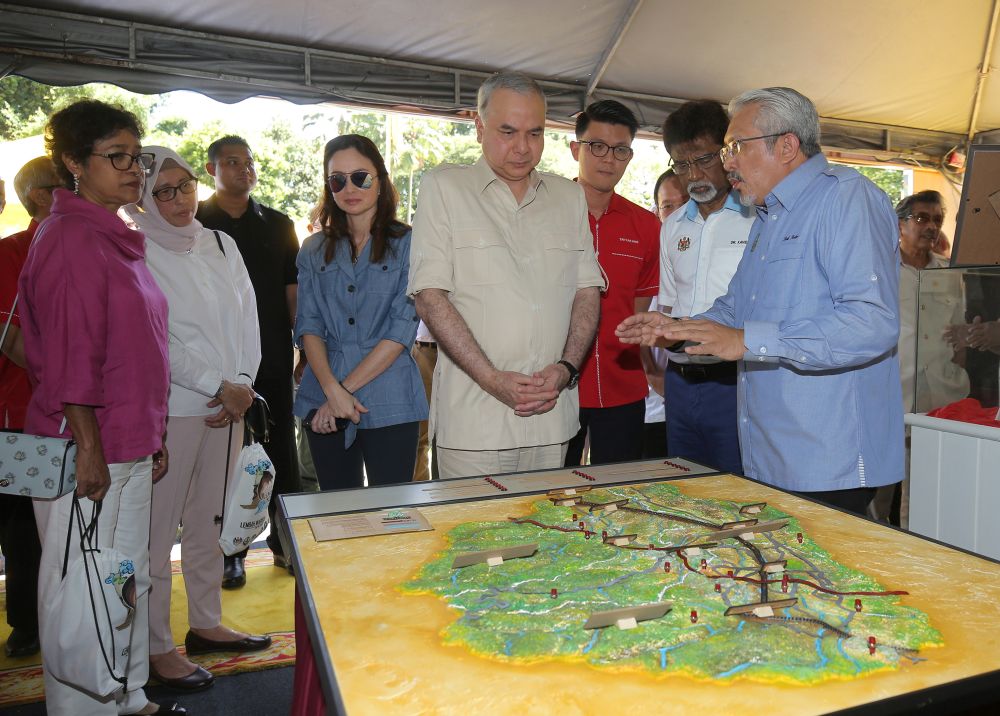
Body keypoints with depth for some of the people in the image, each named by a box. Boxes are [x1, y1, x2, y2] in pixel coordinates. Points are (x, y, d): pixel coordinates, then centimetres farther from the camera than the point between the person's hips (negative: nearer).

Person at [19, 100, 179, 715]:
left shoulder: (117, 238, 15)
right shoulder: (69, 237, -13)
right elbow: (69, 352, -19)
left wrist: (153, 436, 17)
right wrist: (88, 447, -19)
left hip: (130, 447, 9)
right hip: (85, 450, -9)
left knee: (132, 580, 18)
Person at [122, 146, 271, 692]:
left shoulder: (220, 244, 11)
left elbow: (247, 319, 8)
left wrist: (243, 384, -4)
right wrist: (219, 386, -13)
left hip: (229, 405, 6)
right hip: (169, 406, -5)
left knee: (209, 520, 14)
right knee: (159, 528, 1)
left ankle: (206, 624, 29)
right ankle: (158, 648, 14)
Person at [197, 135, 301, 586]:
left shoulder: (277, 225, 11)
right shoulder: (193, 226, 4)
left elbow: (292, 293, 11)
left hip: (273, 362, 2)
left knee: (282, 453, 8)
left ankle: (284, 541, 23)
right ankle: (230, 553, 18)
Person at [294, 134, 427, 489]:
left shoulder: (407, 244, -1)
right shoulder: (314, 250, 11)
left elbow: (402, 329, -8)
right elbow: (308, 326, 3)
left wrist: (346, 388, -11)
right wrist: (333, 390, -12)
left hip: (389, 405, -3)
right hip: (324, 406, 4)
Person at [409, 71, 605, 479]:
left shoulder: (569, 196, 13)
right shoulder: (443, 188, 1)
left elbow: (588, 291, 11)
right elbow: (429, 296, -7)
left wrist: (566, 368, -6)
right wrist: (492, 379, -14)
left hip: (552, 413, 4)